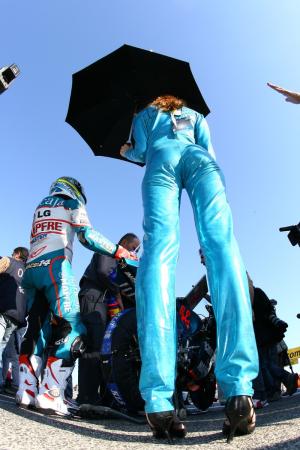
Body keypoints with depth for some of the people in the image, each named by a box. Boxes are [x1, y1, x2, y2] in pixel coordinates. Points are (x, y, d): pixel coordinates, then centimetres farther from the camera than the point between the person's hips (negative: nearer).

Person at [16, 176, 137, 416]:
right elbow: (87, 236, -1)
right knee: (71, 329, -10)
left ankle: (27, 390, 3)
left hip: (30, 268, 8)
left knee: (36, 329, 8)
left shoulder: (40, 206, 30)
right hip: (55, 266, -7)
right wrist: (119, 251, 3)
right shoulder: (72, 204, 11)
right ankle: (50, 394, -19)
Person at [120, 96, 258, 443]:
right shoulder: (195, 115, 41)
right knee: (222, 245, -23)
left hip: (161, 159, -1)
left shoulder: (144, 115, 39)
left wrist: (126, 152, 45)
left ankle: (158, 400, -41)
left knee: (158, 252, -23)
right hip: (198, 158, 1)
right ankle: (239, 388, -44)